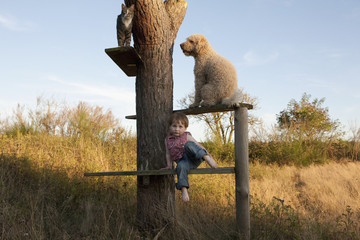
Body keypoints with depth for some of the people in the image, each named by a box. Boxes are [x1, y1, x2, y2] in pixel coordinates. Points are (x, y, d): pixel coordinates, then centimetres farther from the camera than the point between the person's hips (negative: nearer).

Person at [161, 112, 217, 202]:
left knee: (188, 145, -32)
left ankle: (206, 158, -44)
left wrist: (207, 155, -2)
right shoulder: (168, 140, 14)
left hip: (193, 158, -2)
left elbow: (198, 145, 6)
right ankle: (184, 190, -42)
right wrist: (169, 166, 12)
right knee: (181, 166, -37)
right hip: (183, 160, 2)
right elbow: (168, 154, 20)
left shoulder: (187, 136, 6)